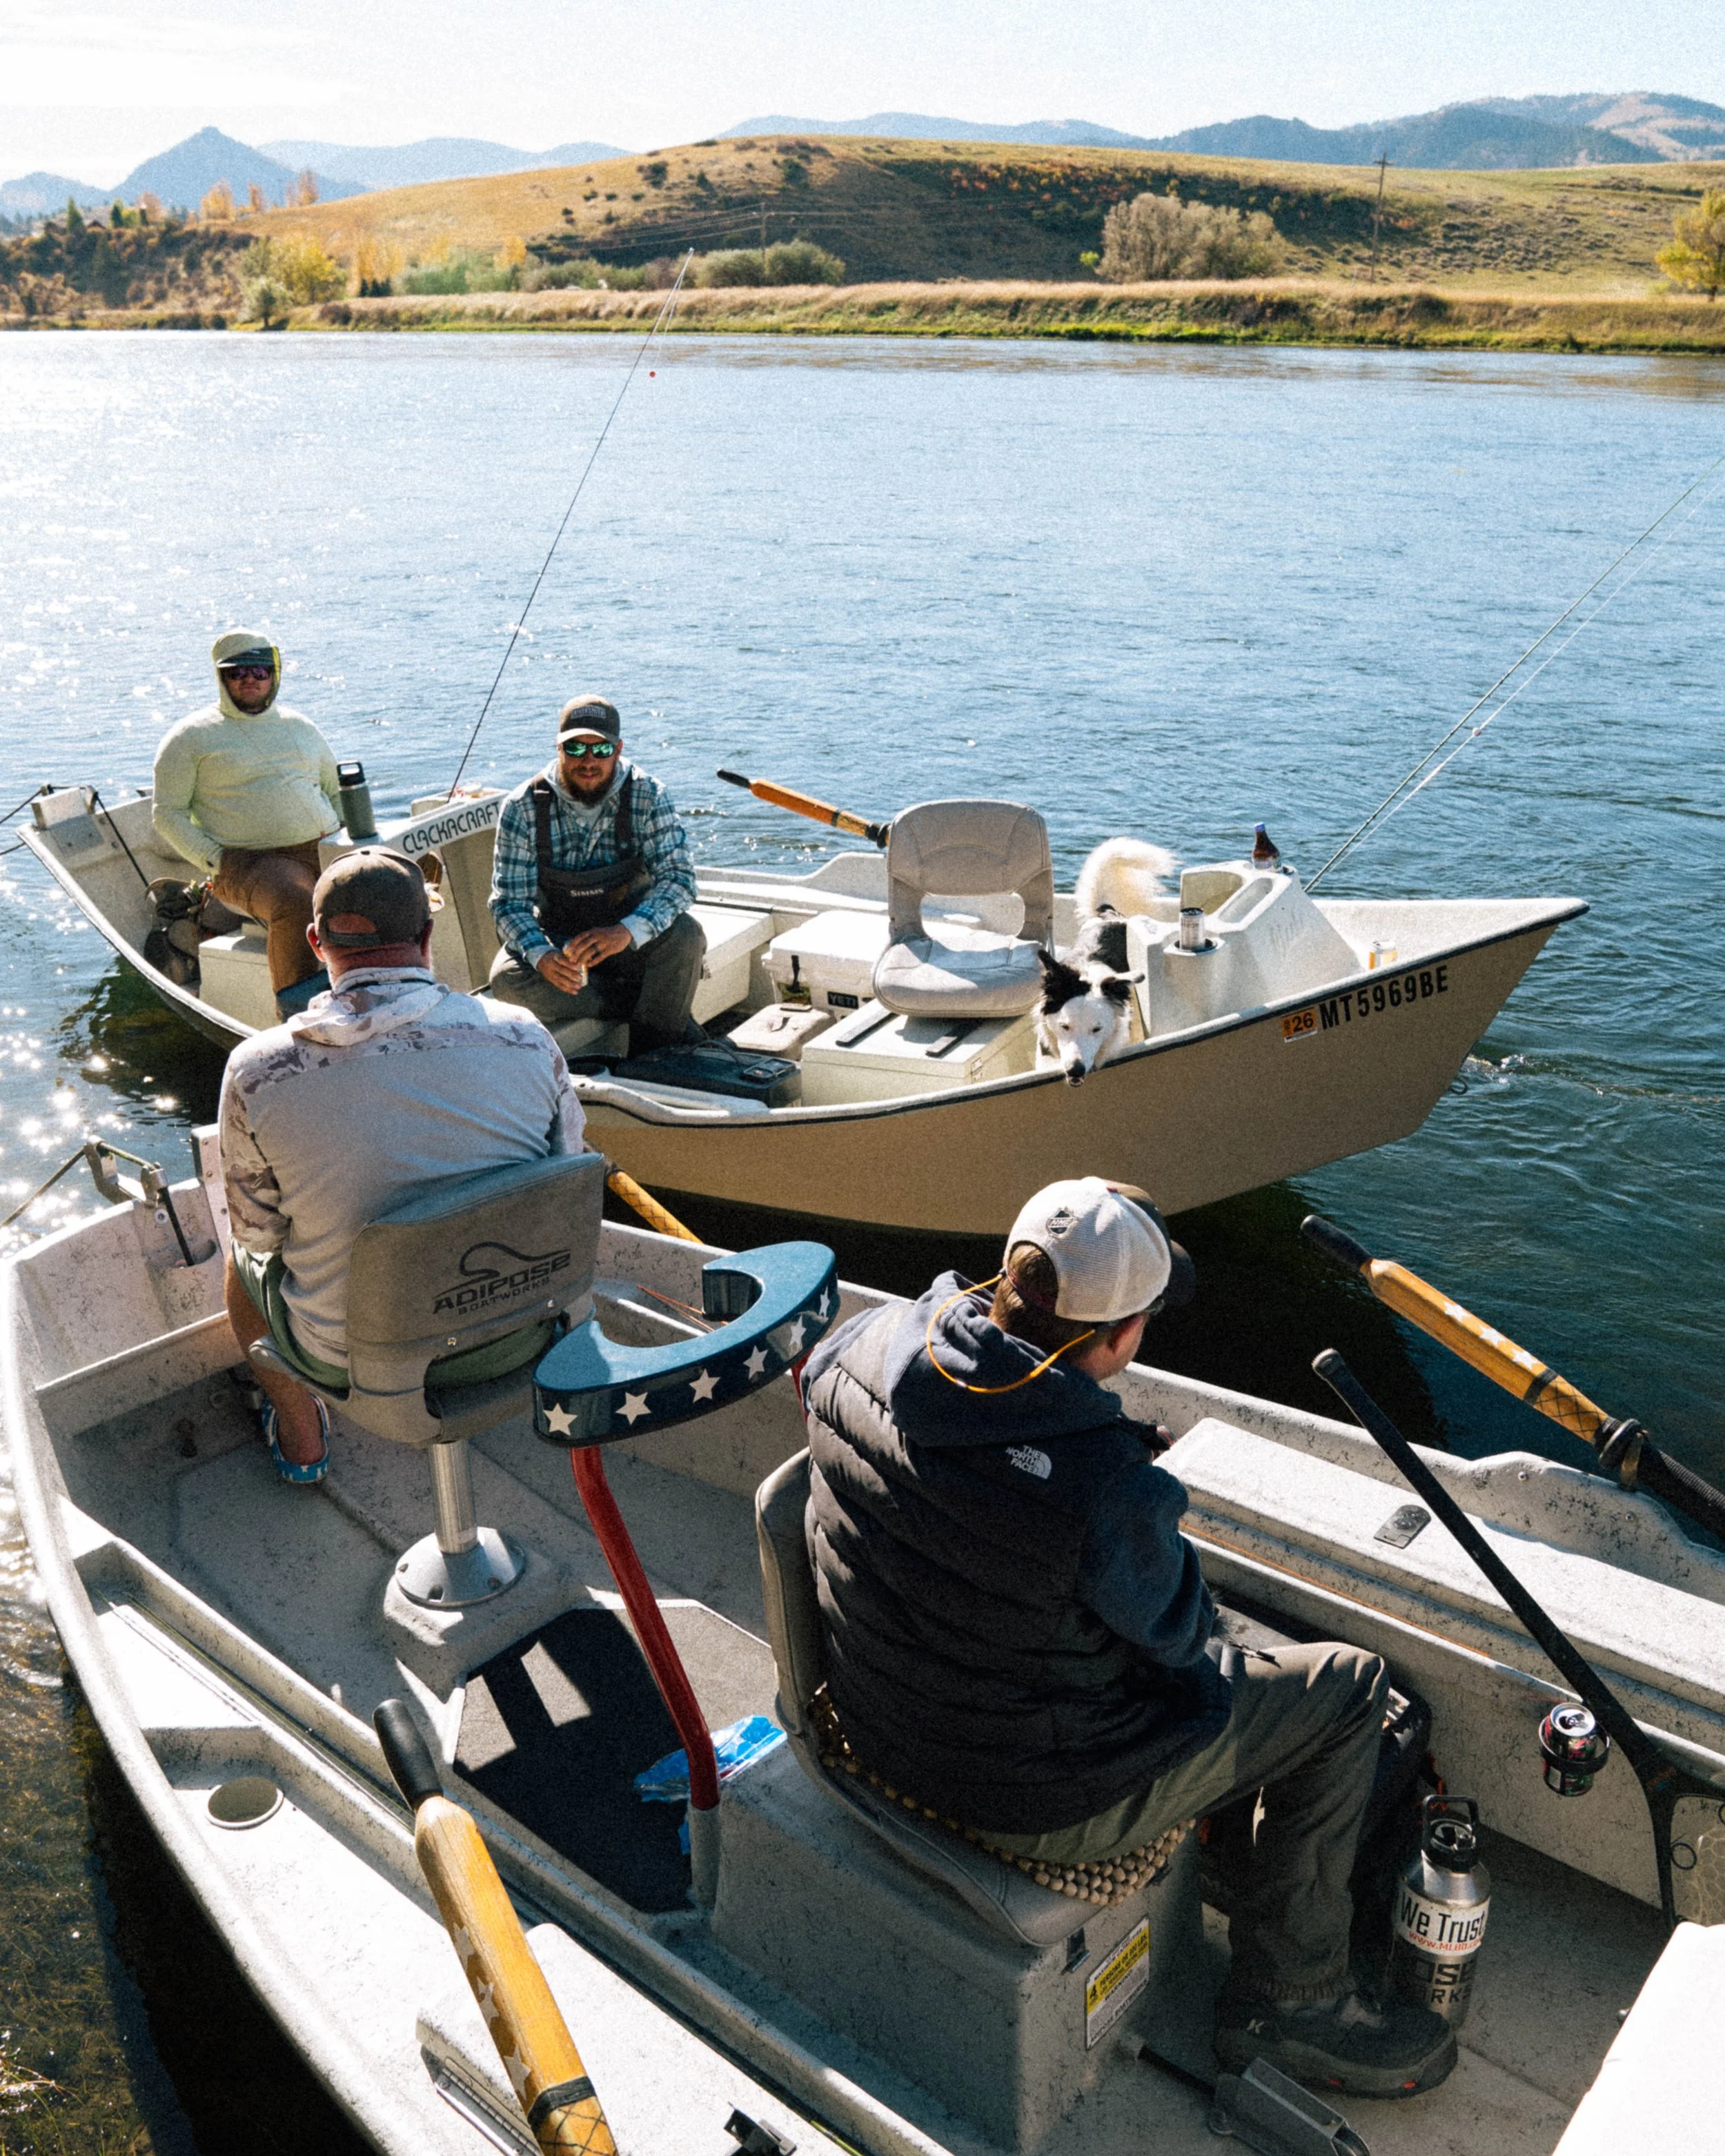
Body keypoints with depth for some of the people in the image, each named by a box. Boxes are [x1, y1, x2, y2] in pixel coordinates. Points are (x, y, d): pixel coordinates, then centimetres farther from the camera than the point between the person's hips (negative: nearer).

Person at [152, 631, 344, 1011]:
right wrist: (217, 864, -10)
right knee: (295, 905, -39)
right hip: (251, 860, -4)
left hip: (327, 848, 5)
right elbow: (168, 814, 4)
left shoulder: (299, 726, 22)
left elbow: (338, 789, 30)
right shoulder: (191, 737, 8)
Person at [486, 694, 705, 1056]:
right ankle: (647, 1006, -17)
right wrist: (542, 956, -36)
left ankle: (654, 1052, -9)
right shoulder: (523, 808, -12)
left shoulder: (647, 797, -12)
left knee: (685, 935, -30)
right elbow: (509, 901, -13)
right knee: (507, 977, -29)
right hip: (556, 941, 0)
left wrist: (627, 931, -40)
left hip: (632, 940, 0)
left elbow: (679, 879, -20)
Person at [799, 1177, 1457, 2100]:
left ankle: (1237, 1852, 46)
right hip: (1035, 1802, -7)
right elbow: (1182, 1630, -15)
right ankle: (1287, 2003, 21)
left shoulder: (865, 1347, -16)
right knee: (1350, 1683, 7)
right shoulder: (1105, 1487, -35)